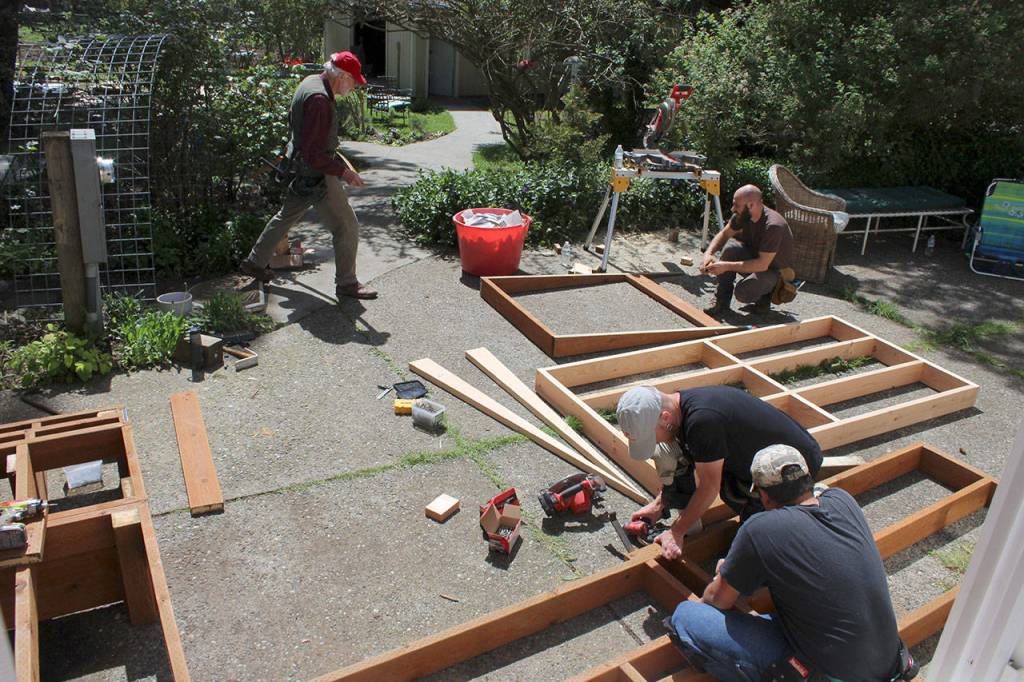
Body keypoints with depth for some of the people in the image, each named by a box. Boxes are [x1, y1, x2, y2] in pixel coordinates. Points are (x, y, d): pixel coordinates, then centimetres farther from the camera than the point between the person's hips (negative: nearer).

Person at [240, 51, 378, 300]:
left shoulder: (311, 82, 6)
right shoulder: (319, 99, -25)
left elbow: (292, 122, 22)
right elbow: (313, 153, -28)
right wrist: (343, 171, -25)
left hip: (303, 169, 10)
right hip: (317, 174, -10)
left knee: (287, 215, 23)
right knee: (347, 226, -2)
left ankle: (255, 263, 37)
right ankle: (346, 284, 8)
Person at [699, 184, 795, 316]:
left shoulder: (773, 226, -32)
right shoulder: (742, 215, -12)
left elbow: (762, 265, -33)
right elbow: (724, 234, 2)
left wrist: (727, 266, -34)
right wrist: (708, 254, -18)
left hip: (775, 270, -6)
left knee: (742, 293, -30)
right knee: (730, 250, -22)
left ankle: (766, 292, 5)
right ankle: (722, 300, -10)